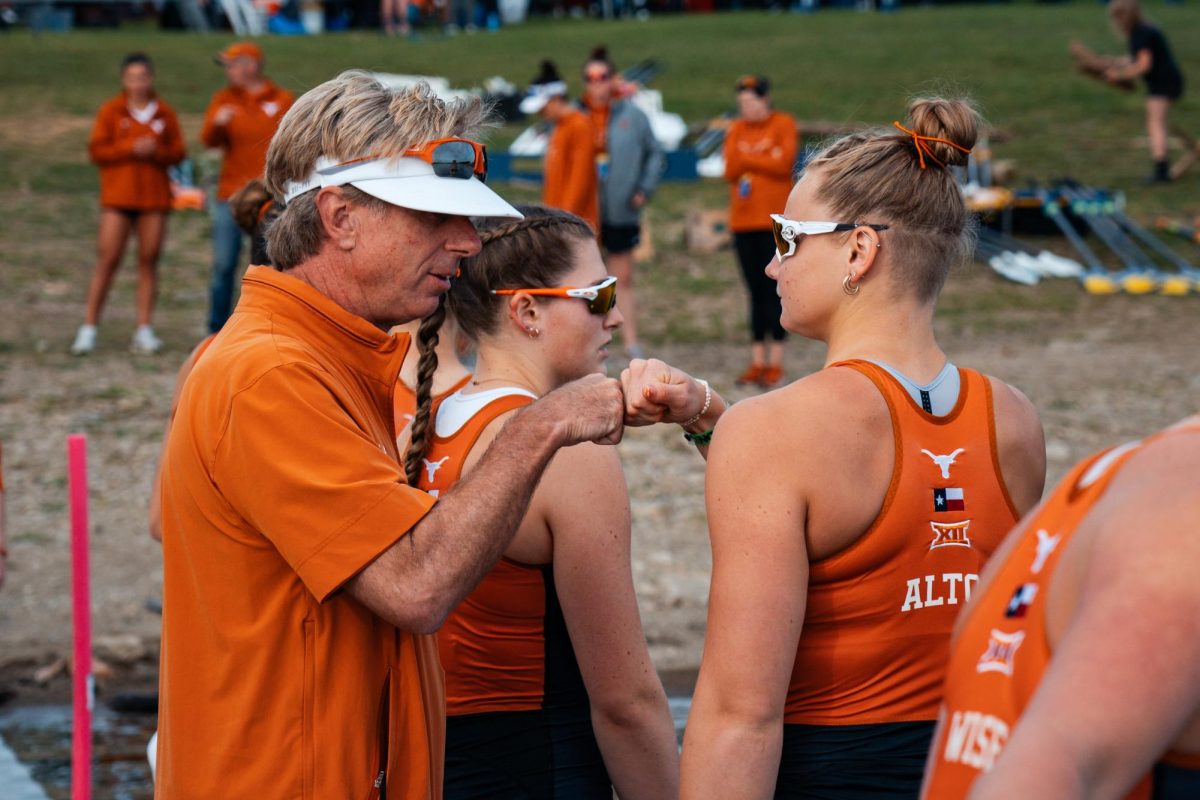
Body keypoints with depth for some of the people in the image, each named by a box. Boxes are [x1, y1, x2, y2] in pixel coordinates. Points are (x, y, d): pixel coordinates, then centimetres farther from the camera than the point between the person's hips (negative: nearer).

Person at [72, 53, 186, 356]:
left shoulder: (165, 113, 8)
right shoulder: (111, 111, 3)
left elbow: (178, 152, 7)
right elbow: (96, 151, -3)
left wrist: (156, 152, -13)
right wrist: (131, 149, -14)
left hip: (154, 196, 2)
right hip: (118, 196, -2)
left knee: (149, 260, 2)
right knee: (108, 259, -7)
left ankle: (144, 329, 6)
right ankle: (89, 328, -2)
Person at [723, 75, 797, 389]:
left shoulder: (783, 124, -1)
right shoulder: (736, 129, 12)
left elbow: (784, 164, -13)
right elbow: (730, 171, 2)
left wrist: (746, 159, -5)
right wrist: (763, 160, -10)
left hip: (774, 220, -5)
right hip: (743, 221, 5)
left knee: (774, 289, -5)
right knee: (755, 291, 7)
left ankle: (776, 363, -3)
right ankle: (758, 361, 10)